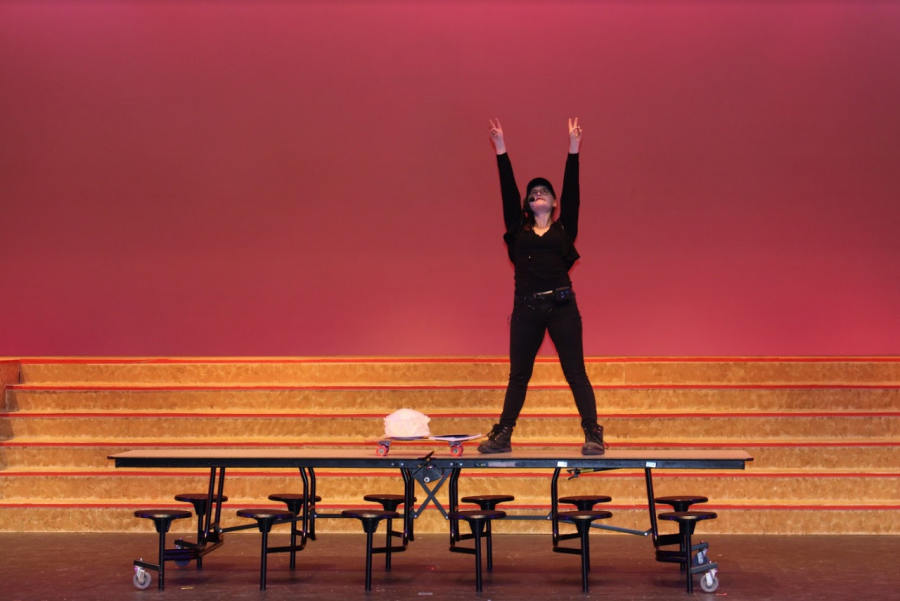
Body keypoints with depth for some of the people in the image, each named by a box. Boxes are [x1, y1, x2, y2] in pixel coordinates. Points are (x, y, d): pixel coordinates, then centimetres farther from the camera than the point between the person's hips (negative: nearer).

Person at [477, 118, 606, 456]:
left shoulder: (563, 228, 9)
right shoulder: (519, 230, 12)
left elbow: (572, 191, 2)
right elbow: (507, 191, 9)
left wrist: (573, 151, -3)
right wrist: (501, 152, 6)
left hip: (561, 306, -2)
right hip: (526, 308, 2)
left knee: (575, 372, 0)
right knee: (518, 375, 9)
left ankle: (593, 435, 1)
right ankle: (502, 436, 15)